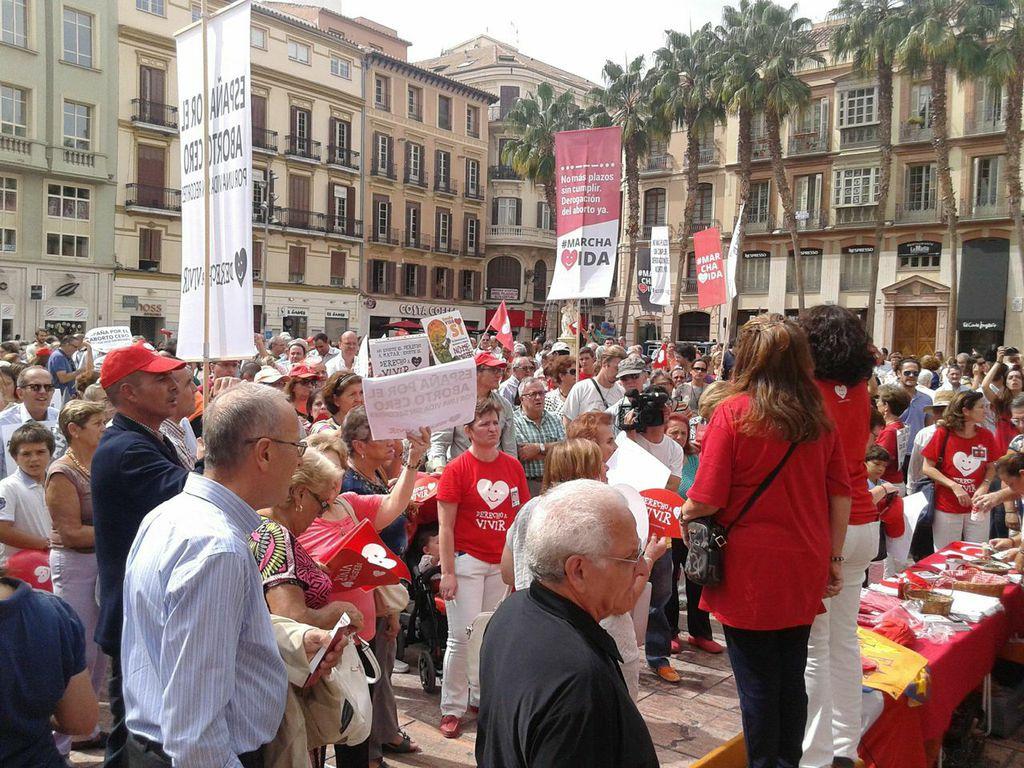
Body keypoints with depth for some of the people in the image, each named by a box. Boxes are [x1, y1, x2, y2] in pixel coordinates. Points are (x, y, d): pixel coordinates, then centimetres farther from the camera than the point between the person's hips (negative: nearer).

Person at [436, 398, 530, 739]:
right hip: (468, 560, -4)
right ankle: (452, 708, 13)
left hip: (502, 563, 4)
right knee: (462, 636, -2)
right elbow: (445, 526, -9)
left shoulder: (512, 466, 4)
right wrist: (448, 572, -12)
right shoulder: (457, 469, -8)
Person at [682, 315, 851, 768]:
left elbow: (706, 500, -17)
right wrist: (834, 557, 14)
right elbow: (840, 494, 5)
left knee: (757, 681, 7)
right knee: (792, 676, 17)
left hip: (750, 568, -5)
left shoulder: (733, 413, -14)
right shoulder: (818, 416, 2)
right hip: (803, 570, 5)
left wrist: (684, 513, 3)